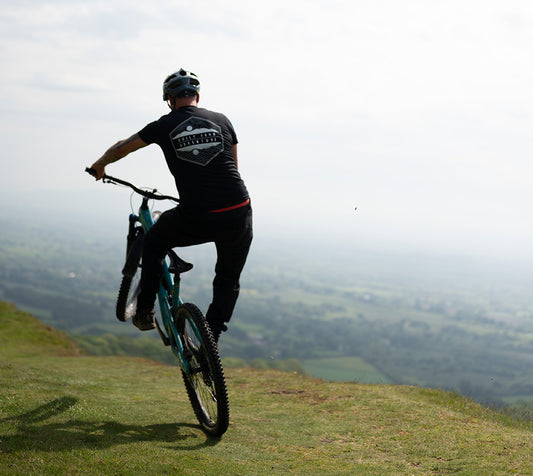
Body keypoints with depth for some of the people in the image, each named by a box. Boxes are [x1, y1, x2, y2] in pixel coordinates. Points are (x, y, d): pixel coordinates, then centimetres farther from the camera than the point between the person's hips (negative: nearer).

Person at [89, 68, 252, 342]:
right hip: (238, 216, 2)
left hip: (196, 220, -2)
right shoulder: (221, 121, 12)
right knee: (228, 281, 20)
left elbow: (120, 148, 23)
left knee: (155, 241, 28)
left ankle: (145, 312, 26)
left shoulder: (164, 126, 8)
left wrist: (99, 165, 43)